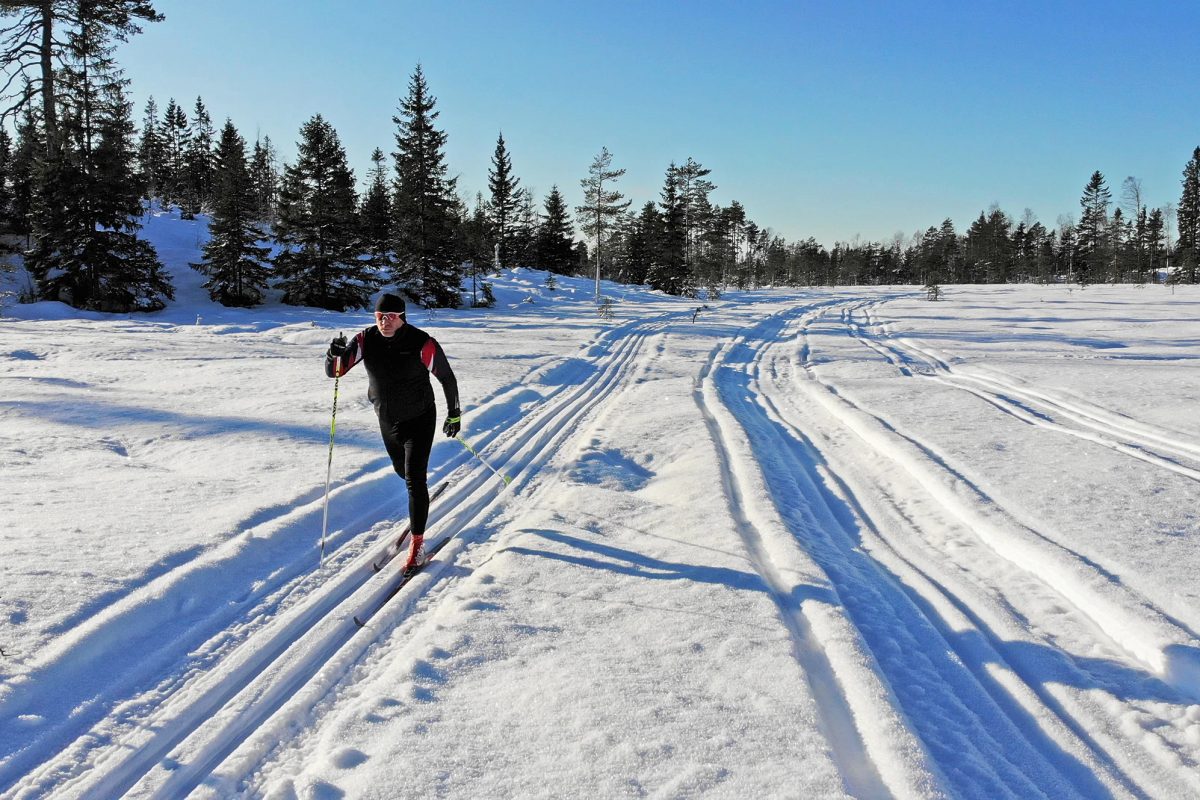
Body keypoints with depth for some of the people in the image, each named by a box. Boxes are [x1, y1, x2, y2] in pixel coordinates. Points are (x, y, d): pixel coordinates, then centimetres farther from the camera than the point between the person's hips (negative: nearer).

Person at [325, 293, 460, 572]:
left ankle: (418, 541, -3)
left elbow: (447, 377, -9)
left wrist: (454, 414, -1)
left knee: (414, 479, -12)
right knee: (402, 470, 25)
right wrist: (336, 354, -40)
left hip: (420, 419, -5)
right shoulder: (366, 340, -13)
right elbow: (334, 371, -17)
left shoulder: (421, 344, -23)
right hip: (388, 421, 5)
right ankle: (421, 486, 61)